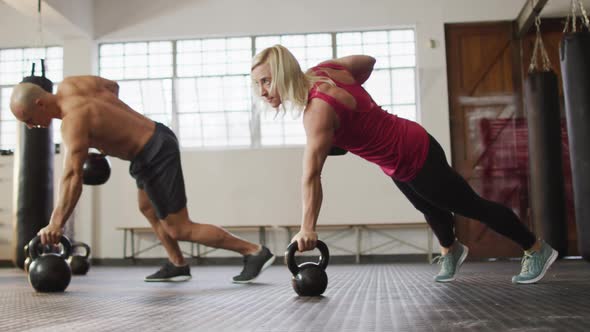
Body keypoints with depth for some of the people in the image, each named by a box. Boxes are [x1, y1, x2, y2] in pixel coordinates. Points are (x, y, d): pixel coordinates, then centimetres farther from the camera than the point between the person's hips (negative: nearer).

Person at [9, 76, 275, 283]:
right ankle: (178, 265, 33)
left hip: (156, 155, -10)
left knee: (179, 229, -4)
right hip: (155, 138, 10)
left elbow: (73, 176, -30)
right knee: (148, 209, 26)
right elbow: (112, 86, 22)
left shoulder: (73, 121, -22)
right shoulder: (70, 84, 4)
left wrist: (55, 225, -30)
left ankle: (255, 252, 1)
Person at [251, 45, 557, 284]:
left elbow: (311, 175, -41)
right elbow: (368, 60, 7)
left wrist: (307, 228, -43)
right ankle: (450, 250, 61)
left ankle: (538, 250, 32)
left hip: (415, 158, -9)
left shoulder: (318, 110, -34)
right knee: (427, 206, 33)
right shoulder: (322, 70, -8)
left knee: (472, 206, 11)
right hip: (408, 146, 9)